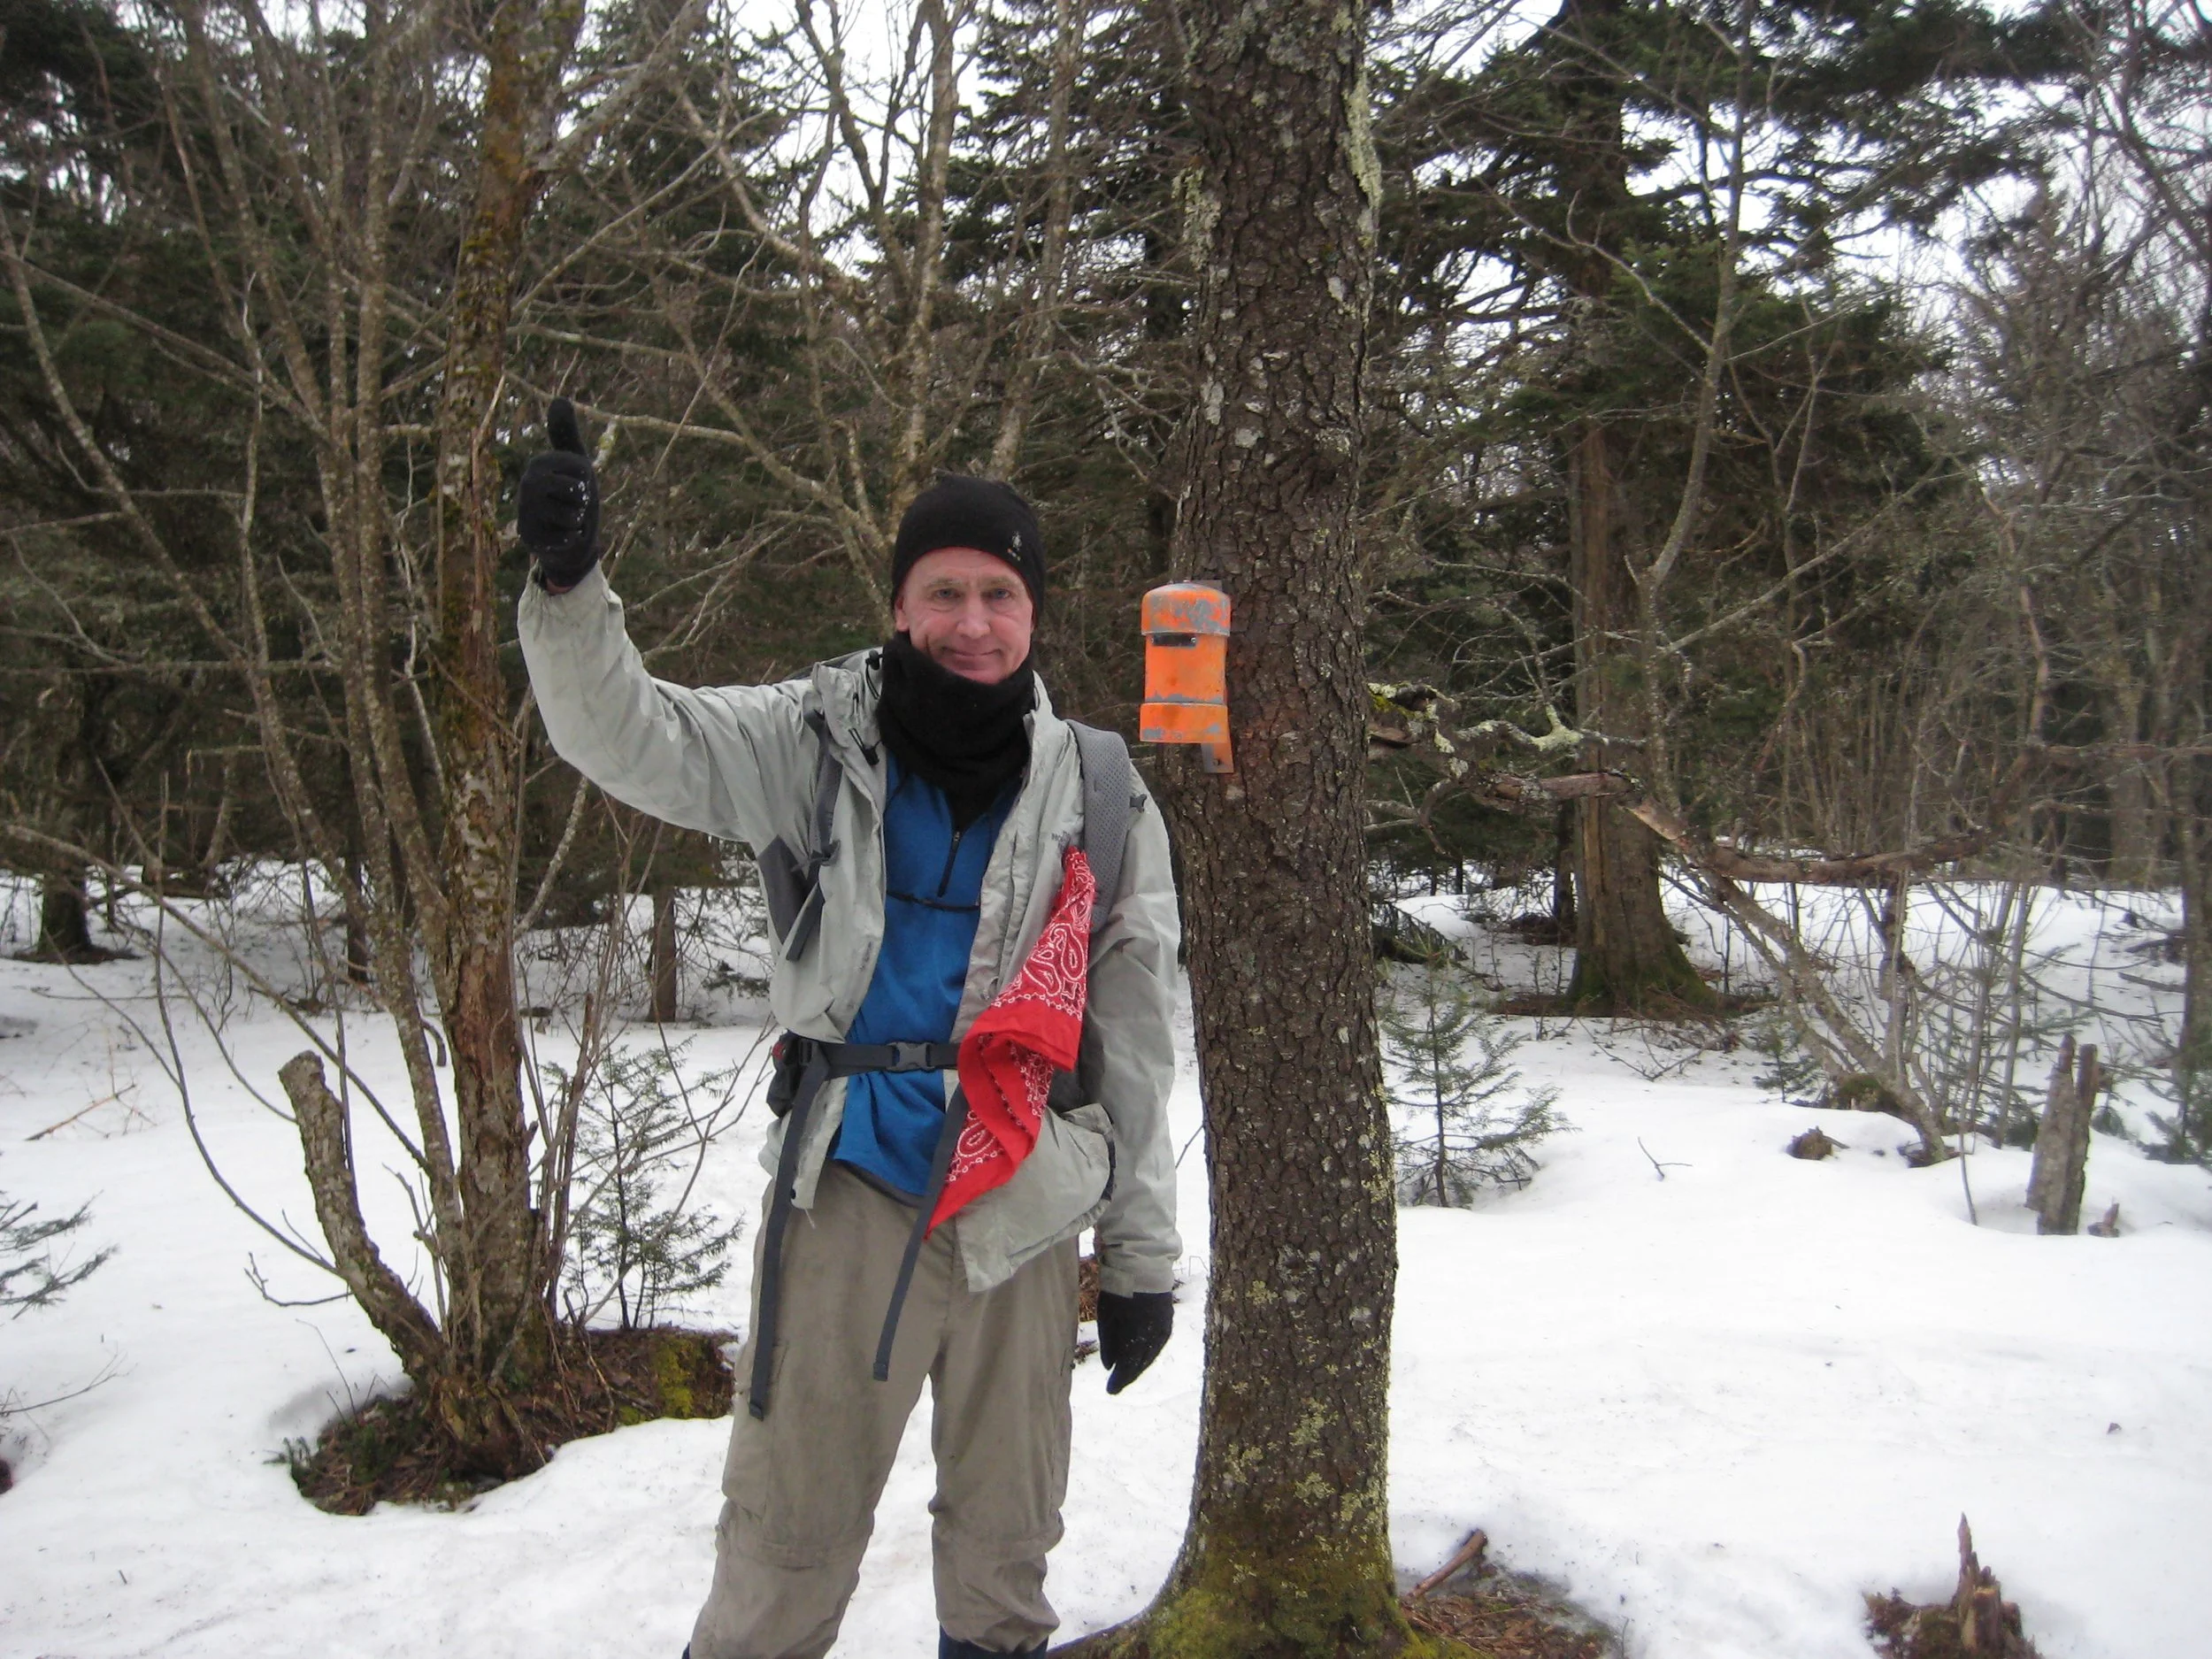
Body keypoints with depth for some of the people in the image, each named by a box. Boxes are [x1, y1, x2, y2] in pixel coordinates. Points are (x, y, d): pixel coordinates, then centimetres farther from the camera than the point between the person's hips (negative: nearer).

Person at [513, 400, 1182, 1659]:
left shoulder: (1099, 797, 3)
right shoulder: (819, 740, 1)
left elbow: (1138, 1043, 5)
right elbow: (630, 737, -11)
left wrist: (1142, 1249, 6)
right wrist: (569, 581, -30)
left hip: (1024, 1211, 2)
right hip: (848, 1195, -1)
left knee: (1007, 1534, 16)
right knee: (789, 1535, 2)